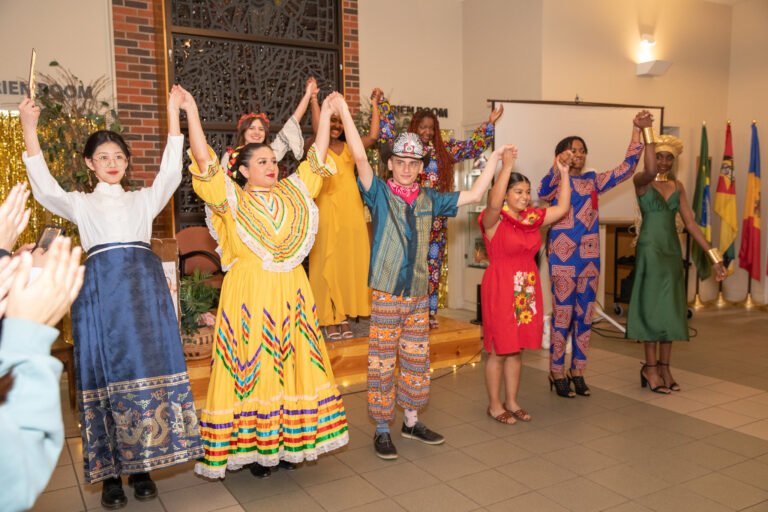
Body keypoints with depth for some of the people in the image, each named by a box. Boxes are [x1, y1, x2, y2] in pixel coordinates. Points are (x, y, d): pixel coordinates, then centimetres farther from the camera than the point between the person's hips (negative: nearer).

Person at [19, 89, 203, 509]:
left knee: (148, 368, -2)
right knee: (106, 373, -2)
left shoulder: (143, 200, 20)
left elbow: (170, 174, 7)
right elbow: (45, 189, 1)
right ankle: (110, 472, 7)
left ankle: (141, 467, 8)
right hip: (100, 289, -1)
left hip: (144, 286, 1)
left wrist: (173, 116, -1)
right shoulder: (81, 204, 17)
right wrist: (29, 131, -8)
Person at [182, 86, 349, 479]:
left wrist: (326, 114, 12)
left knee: (290, 364, 9)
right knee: (251, 368, 1)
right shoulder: (232, 200, -2)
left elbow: (317, 158, 13)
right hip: (249, 293, -4)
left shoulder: (292, 192, 11)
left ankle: (287, 441, 22)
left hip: (290, 292, 4)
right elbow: (204, 161, -12)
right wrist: (191, 112, -18)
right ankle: (250, 447, 14)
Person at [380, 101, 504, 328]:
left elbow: (473, 146, 16)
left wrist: (490, 123, 14)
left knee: (433, 266, 6)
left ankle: (430, 313, 14)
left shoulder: (445, 149, 12)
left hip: (436, 219, 3)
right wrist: (383, 104, -7)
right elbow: (387, 131, -3)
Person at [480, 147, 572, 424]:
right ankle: (494, 405, 17)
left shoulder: (533, 217, 8)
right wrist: (506, 166, -32)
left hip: (527, 289, 6)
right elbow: (493, 202, -33)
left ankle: (512, 402, 26)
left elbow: (563, 207, 11)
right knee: (499, 350, 3)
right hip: (500, 288, -6)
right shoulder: (494, 220, -11)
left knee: (517, 349, 14)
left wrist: (563, 172, 6)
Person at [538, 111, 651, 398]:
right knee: (562, 315, 0)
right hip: (563, 256, -5)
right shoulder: (556, 182, -3)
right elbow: (543, 192, -25)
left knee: (585, 315, 10)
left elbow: (625, 168, 7)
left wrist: (637, 131, 1)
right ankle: (557, 374, 12)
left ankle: (578, 372, 22)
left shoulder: (592, 180, 11)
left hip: (590, 256, 5)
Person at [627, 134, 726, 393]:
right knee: (651, 306, -1)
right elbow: (651, 171, -32)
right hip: (650, 249, -6)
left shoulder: (677, 186, 9)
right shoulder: (641, 181, -6)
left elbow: (690, 223, 6)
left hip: (672, 250, 6)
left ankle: (664, 367, 20)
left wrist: (713, 255, 1)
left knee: (670, 308, 9)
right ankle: (650, 368, 11)